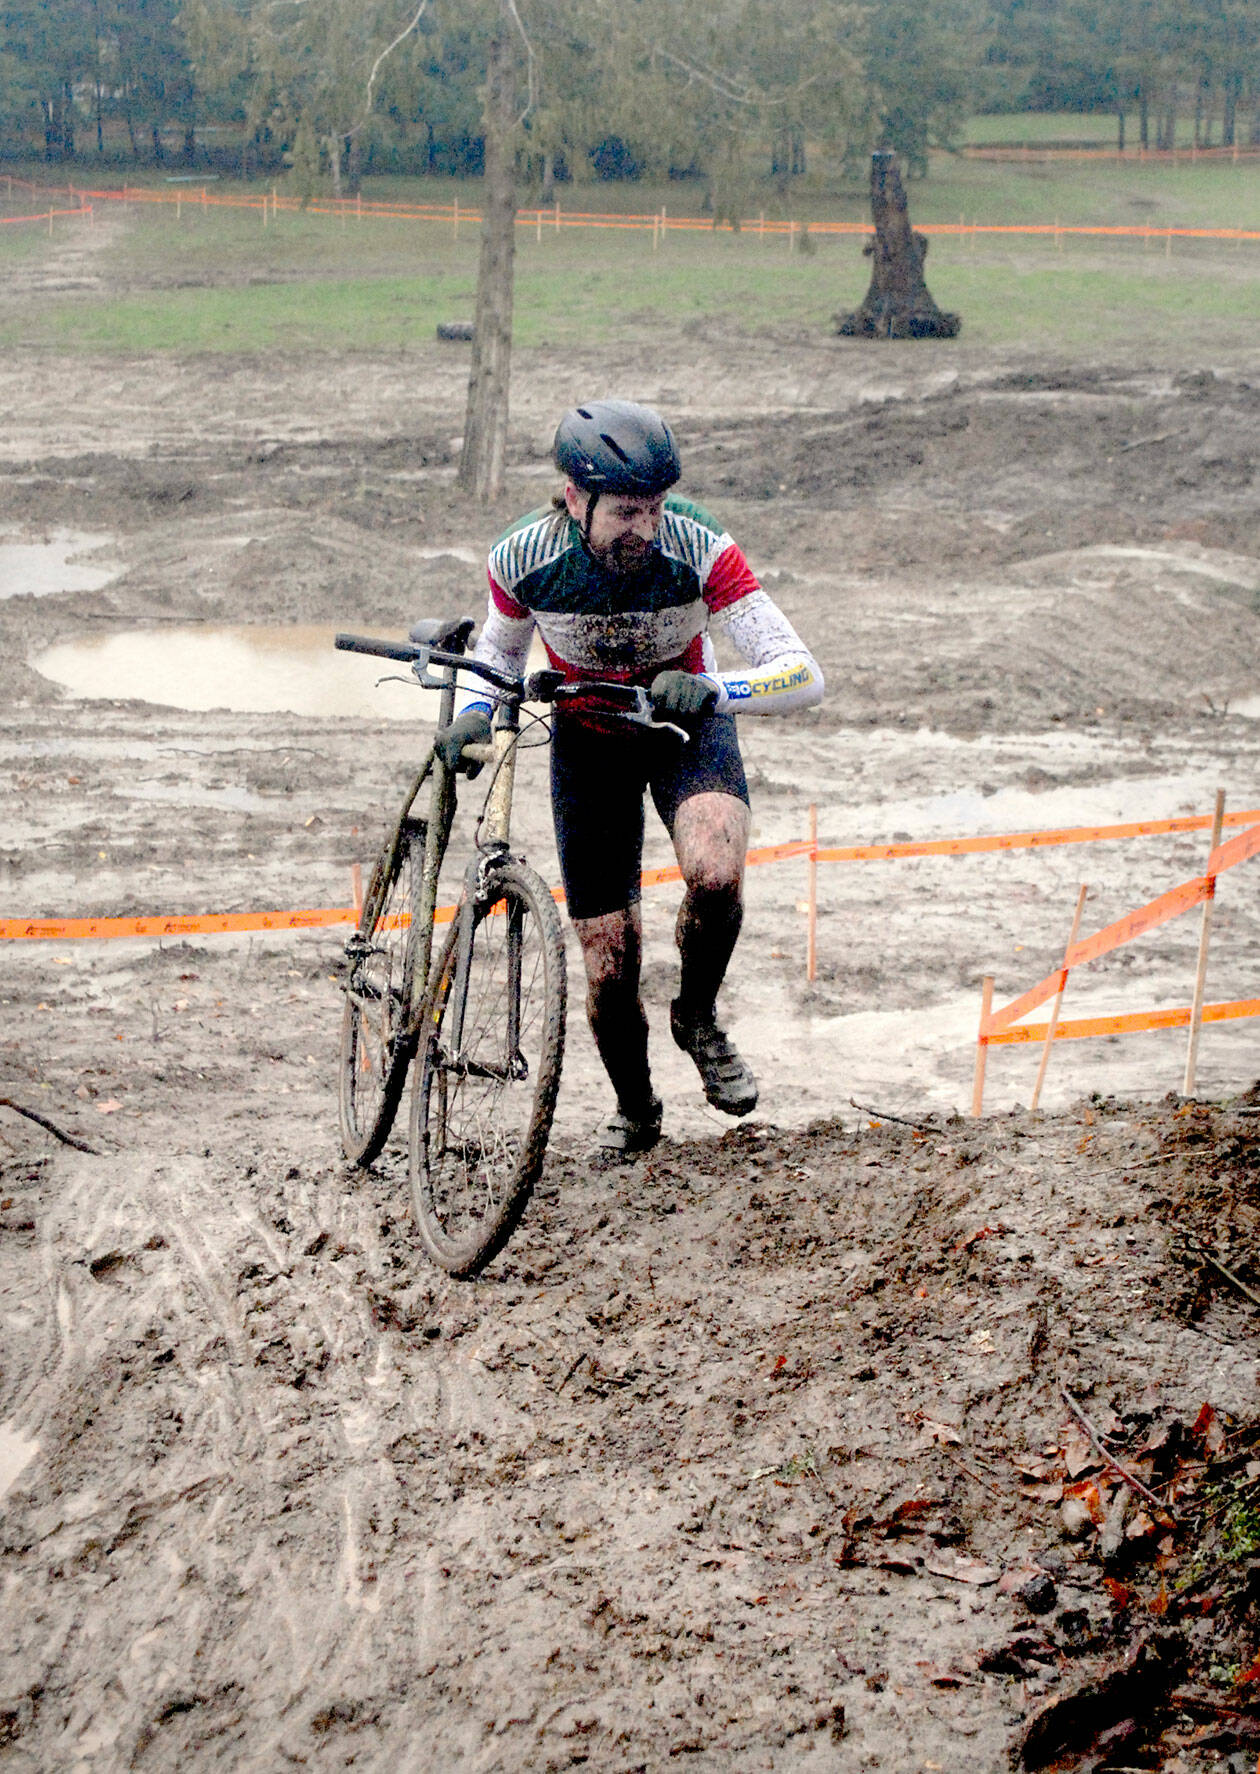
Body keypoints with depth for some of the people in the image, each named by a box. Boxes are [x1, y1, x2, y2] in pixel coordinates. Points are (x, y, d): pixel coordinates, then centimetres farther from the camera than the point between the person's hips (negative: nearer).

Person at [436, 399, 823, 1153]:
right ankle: (634, 1110, 29)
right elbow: (500, 649, 0)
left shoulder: (698, 548, -30)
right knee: (610, 970, -2)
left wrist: (710, 690, -49)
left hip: (686, 727, -1)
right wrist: (474, 712, -20)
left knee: (715, 877, -34)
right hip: (587, 742, 1)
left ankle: (699, 1019, -2)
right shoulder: (525, 558, -24)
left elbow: (804, 675, -33)